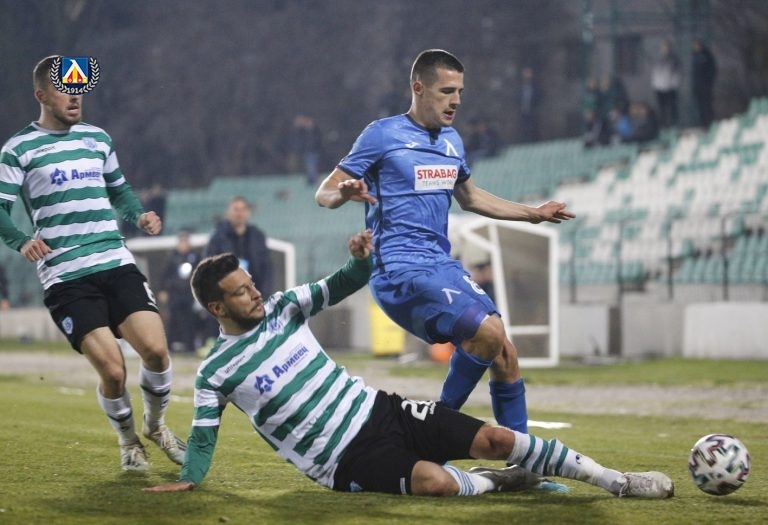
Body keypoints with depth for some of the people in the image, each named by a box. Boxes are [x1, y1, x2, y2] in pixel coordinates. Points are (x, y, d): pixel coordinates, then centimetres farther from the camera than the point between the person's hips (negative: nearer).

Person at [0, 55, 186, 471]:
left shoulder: (97, 138, 15)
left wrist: (138, 215, 6)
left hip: (117, 265, 4)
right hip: (65, 278, -4)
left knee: (155, 349, -13)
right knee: (112, 370, -14)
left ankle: (155, 426, 18)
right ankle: (127, 440, 17)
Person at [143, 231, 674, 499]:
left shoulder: (282, 309, 8)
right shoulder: (216, 372, -3)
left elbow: (338, 288, 13)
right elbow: (204, 435, 1)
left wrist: (362, 260, -7)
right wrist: (187, 479, -14)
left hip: (378, 408, 5)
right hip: (349, 458, -5)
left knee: (494, 437, -7)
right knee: (436, 481, -34)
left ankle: (617, 481, -1)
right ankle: (493, 482, -1)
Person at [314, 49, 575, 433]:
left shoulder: (452, 142, 16)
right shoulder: (382, 135, -5)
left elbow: (469, 198, 35)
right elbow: (324, 192, -6)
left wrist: (532, 213, 34)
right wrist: (345, 193, -30)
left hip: (443, 266, 8)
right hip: (400, 270, -8)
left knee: (504, 353, 0)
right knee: (486, 332, -24)